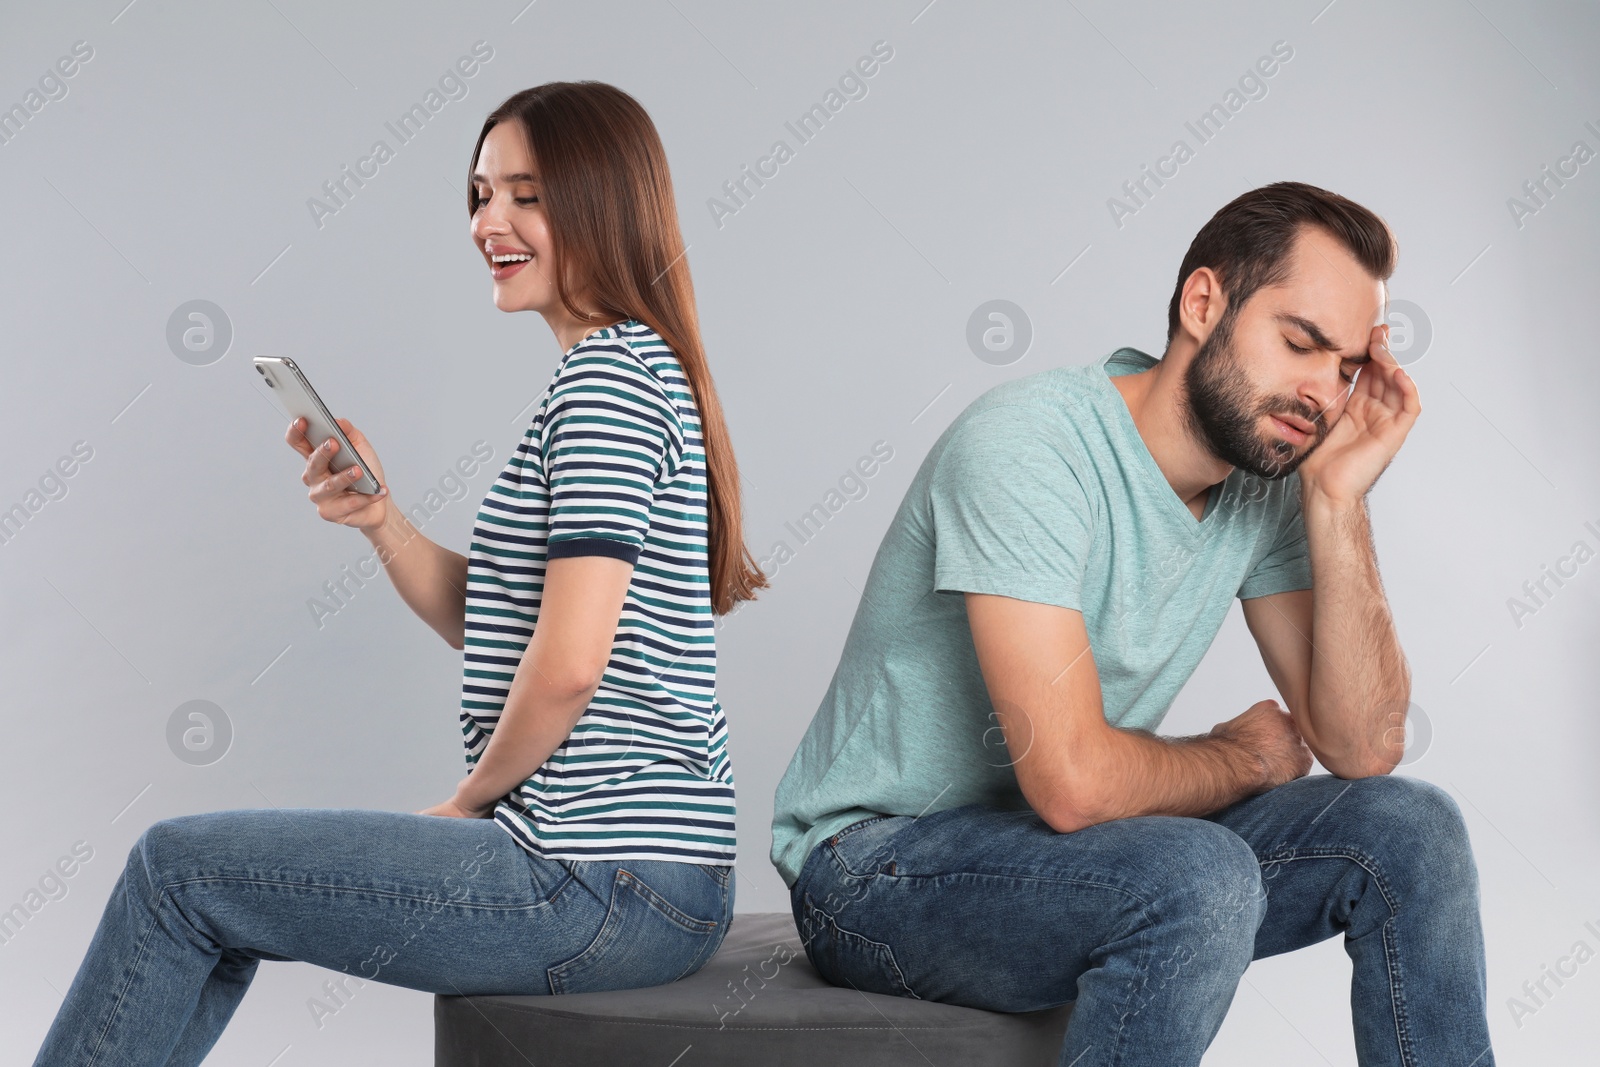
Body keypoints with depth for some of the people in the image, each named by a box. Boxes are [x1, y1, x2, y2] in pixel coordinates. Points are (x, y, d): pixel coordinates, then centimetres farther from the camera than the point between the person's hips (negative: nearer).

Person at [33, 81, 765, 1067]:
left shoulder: (608, 376, -16)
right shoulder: (645, 371, 17)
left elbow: (569, 663, -24)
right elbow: (493, 623, 18)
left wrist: (473, 795, -6)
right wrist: (383, 522, 0)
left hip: (605, 889, -10)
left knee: (176, 869, 0)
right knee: (218, 886, 22)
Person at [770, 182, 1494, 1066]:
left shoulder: (1267, 478, -1)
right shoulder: (1027, 443, -25)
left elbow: (1362, 745, -5)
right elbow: (1074, 780, -31)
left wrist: (1336, 498, -14)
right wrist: (1245, 758, -10)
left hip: (1063, 848, 8)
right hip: (881, 862, -7)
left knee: (1408, 828, -6)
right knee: (1201, 876, -33)